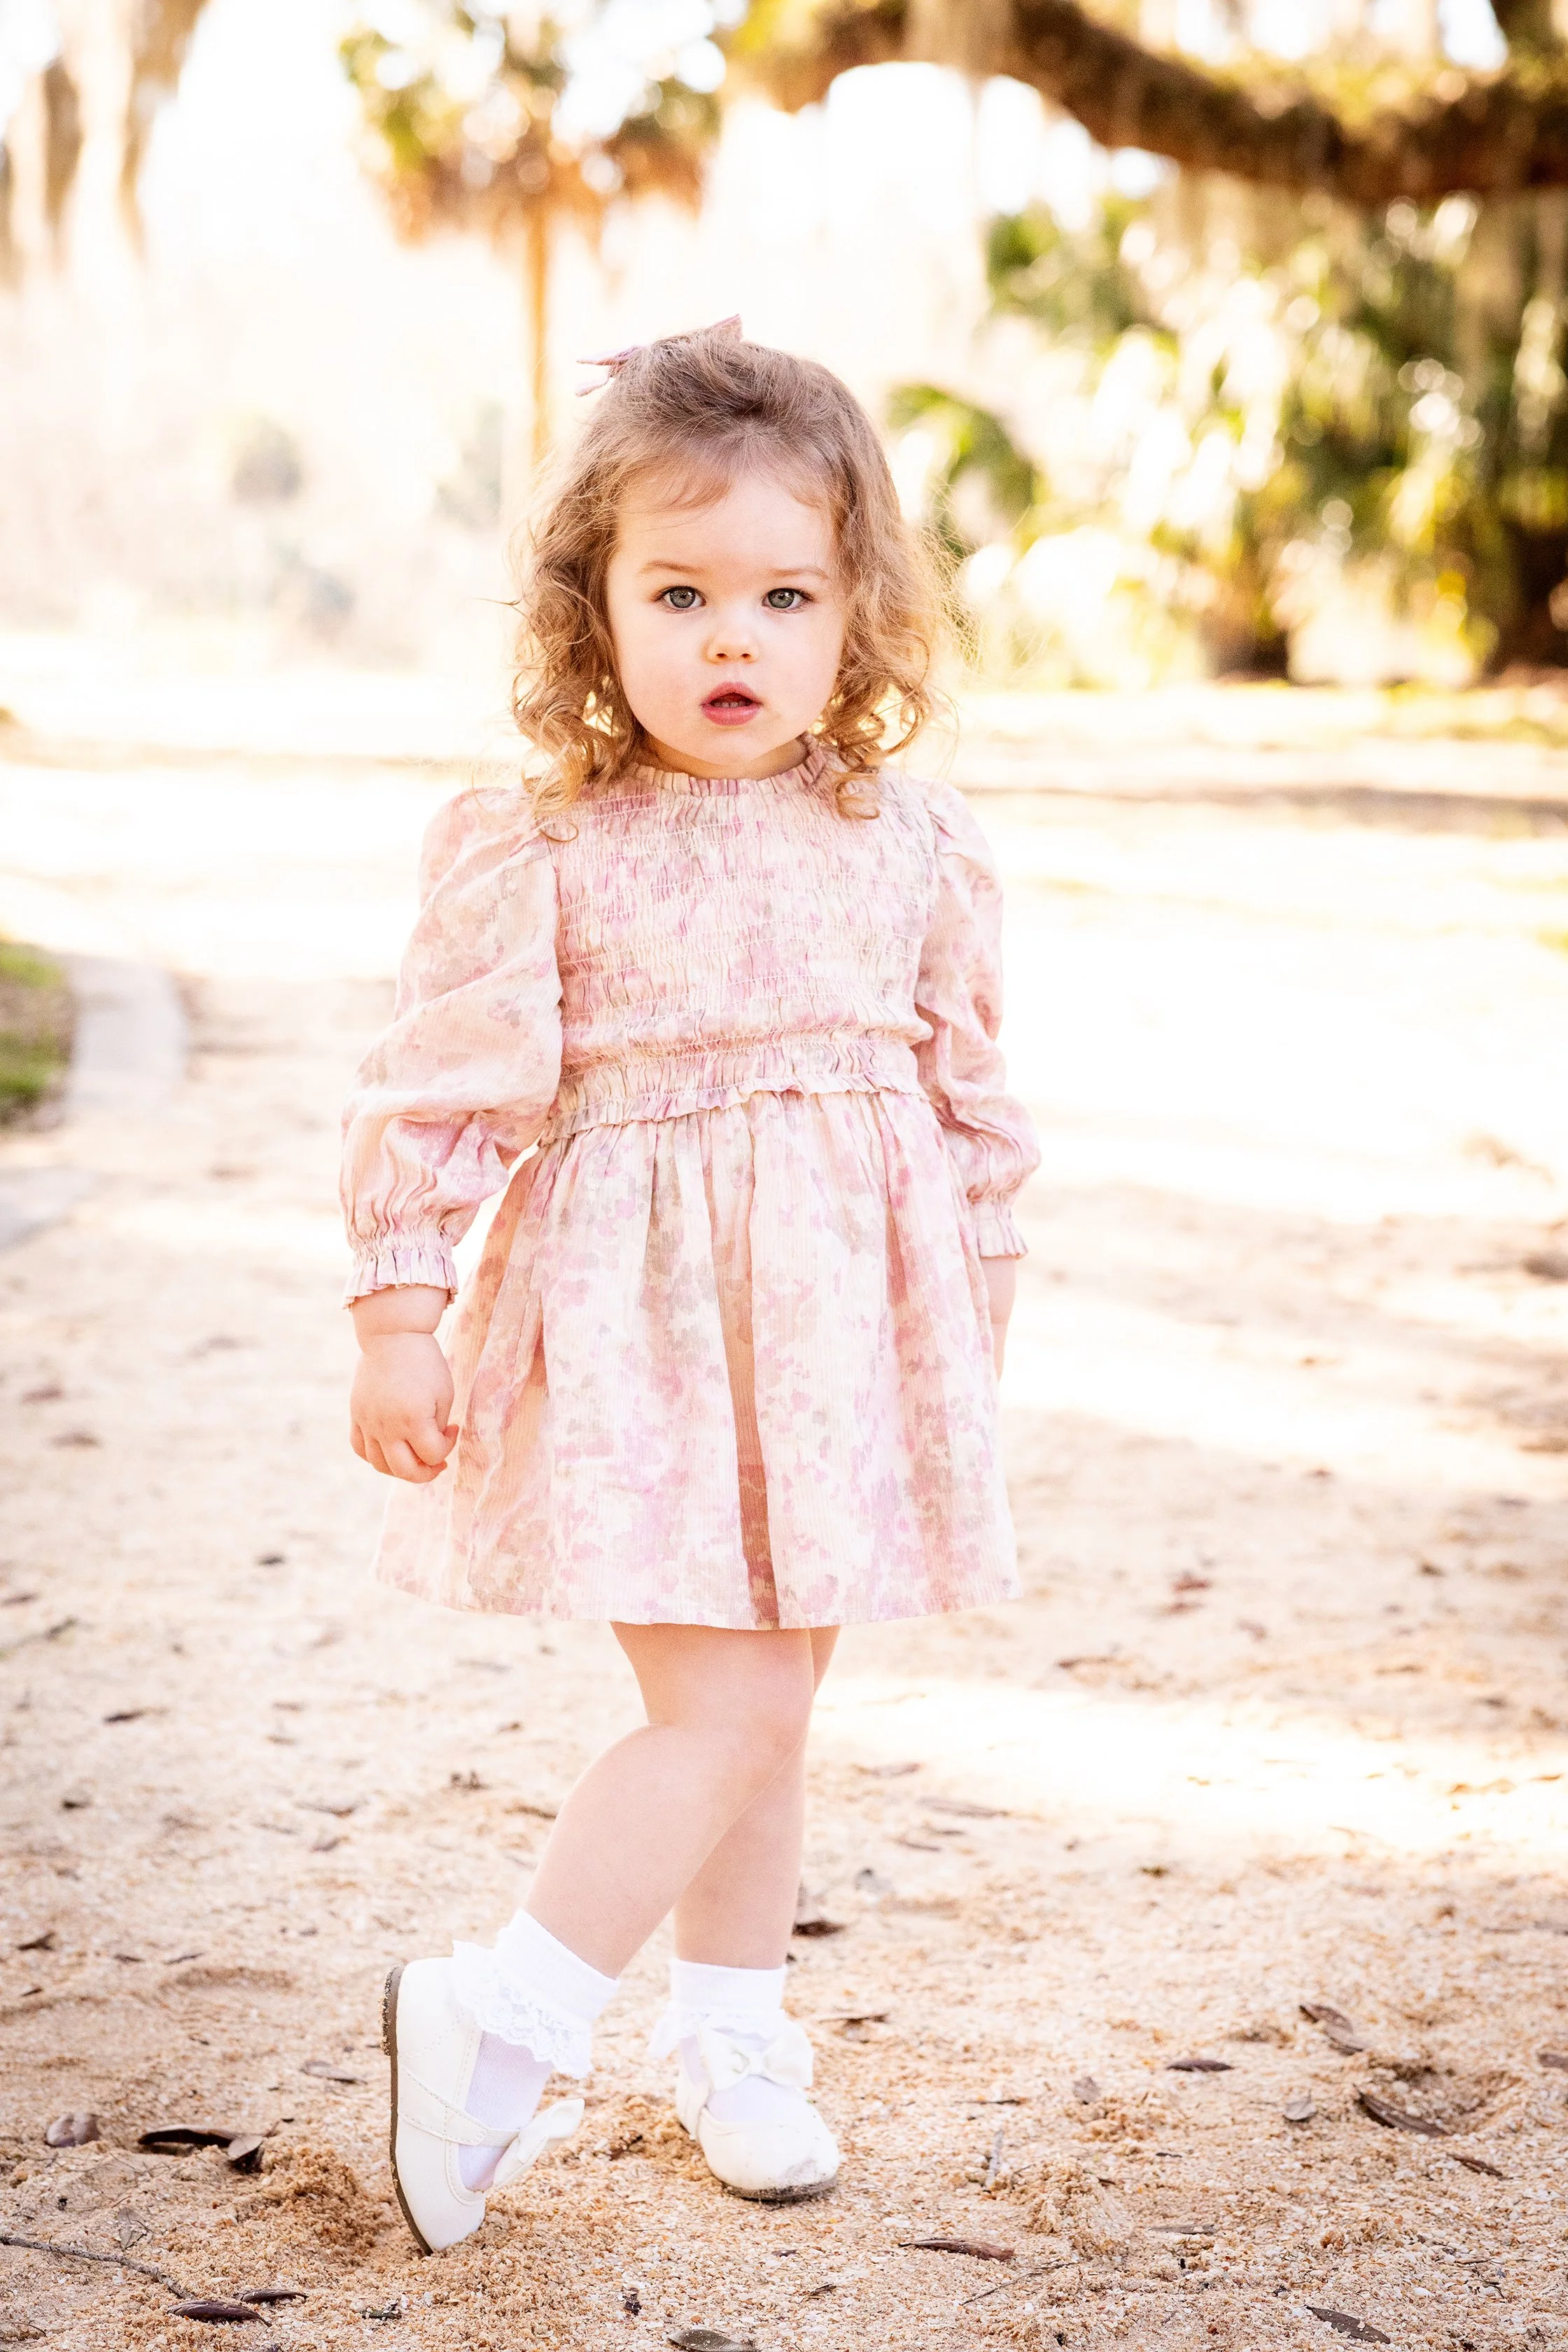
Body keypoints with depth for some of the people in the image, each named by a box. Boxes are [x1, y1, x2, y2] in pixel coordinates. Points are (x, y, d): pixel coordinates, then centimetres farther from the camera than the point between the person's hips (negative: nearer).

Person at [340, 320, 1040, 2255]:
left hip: (842, 1327, 4)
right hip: (636, 1323, -4)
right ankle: (496, 2025, 3)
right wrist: (397, 1313, -10)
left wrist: (970, 1342, 13)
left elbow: (971, 1102, 9)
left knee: (764, 1702, 15)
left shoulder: (914, 852, 1)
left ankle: (731, 2039, 31)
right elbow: (441, 1086, -8)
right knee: (724, 1707, -10)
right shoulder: (534, 851, -10)